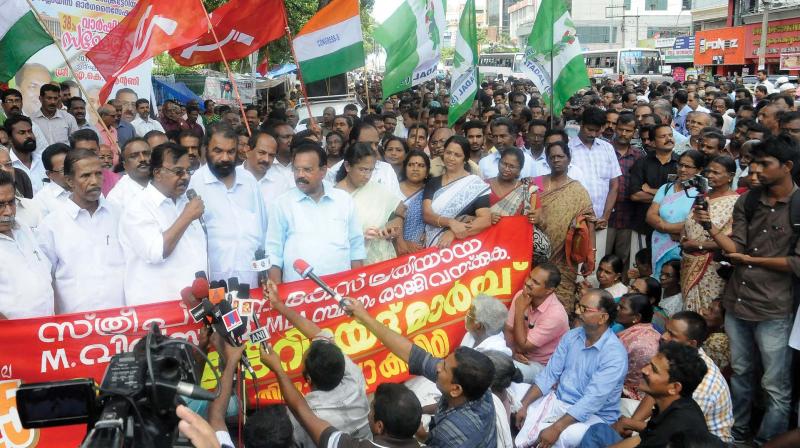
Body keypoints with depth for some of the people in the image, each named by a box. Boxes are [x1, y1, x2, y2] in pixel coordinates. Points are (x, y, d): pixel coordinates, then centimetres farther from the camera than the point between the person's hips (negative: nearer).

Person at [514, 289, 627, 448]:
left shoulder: (615, 354, -21)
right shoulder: (571, 336, 0)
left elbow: (592, 400, -27)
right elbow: (549, 374, 0)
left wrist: (556, 428, -31)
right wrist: (524, 405, -10)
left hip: (594, 415, -6)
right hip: (557, 400, 6)